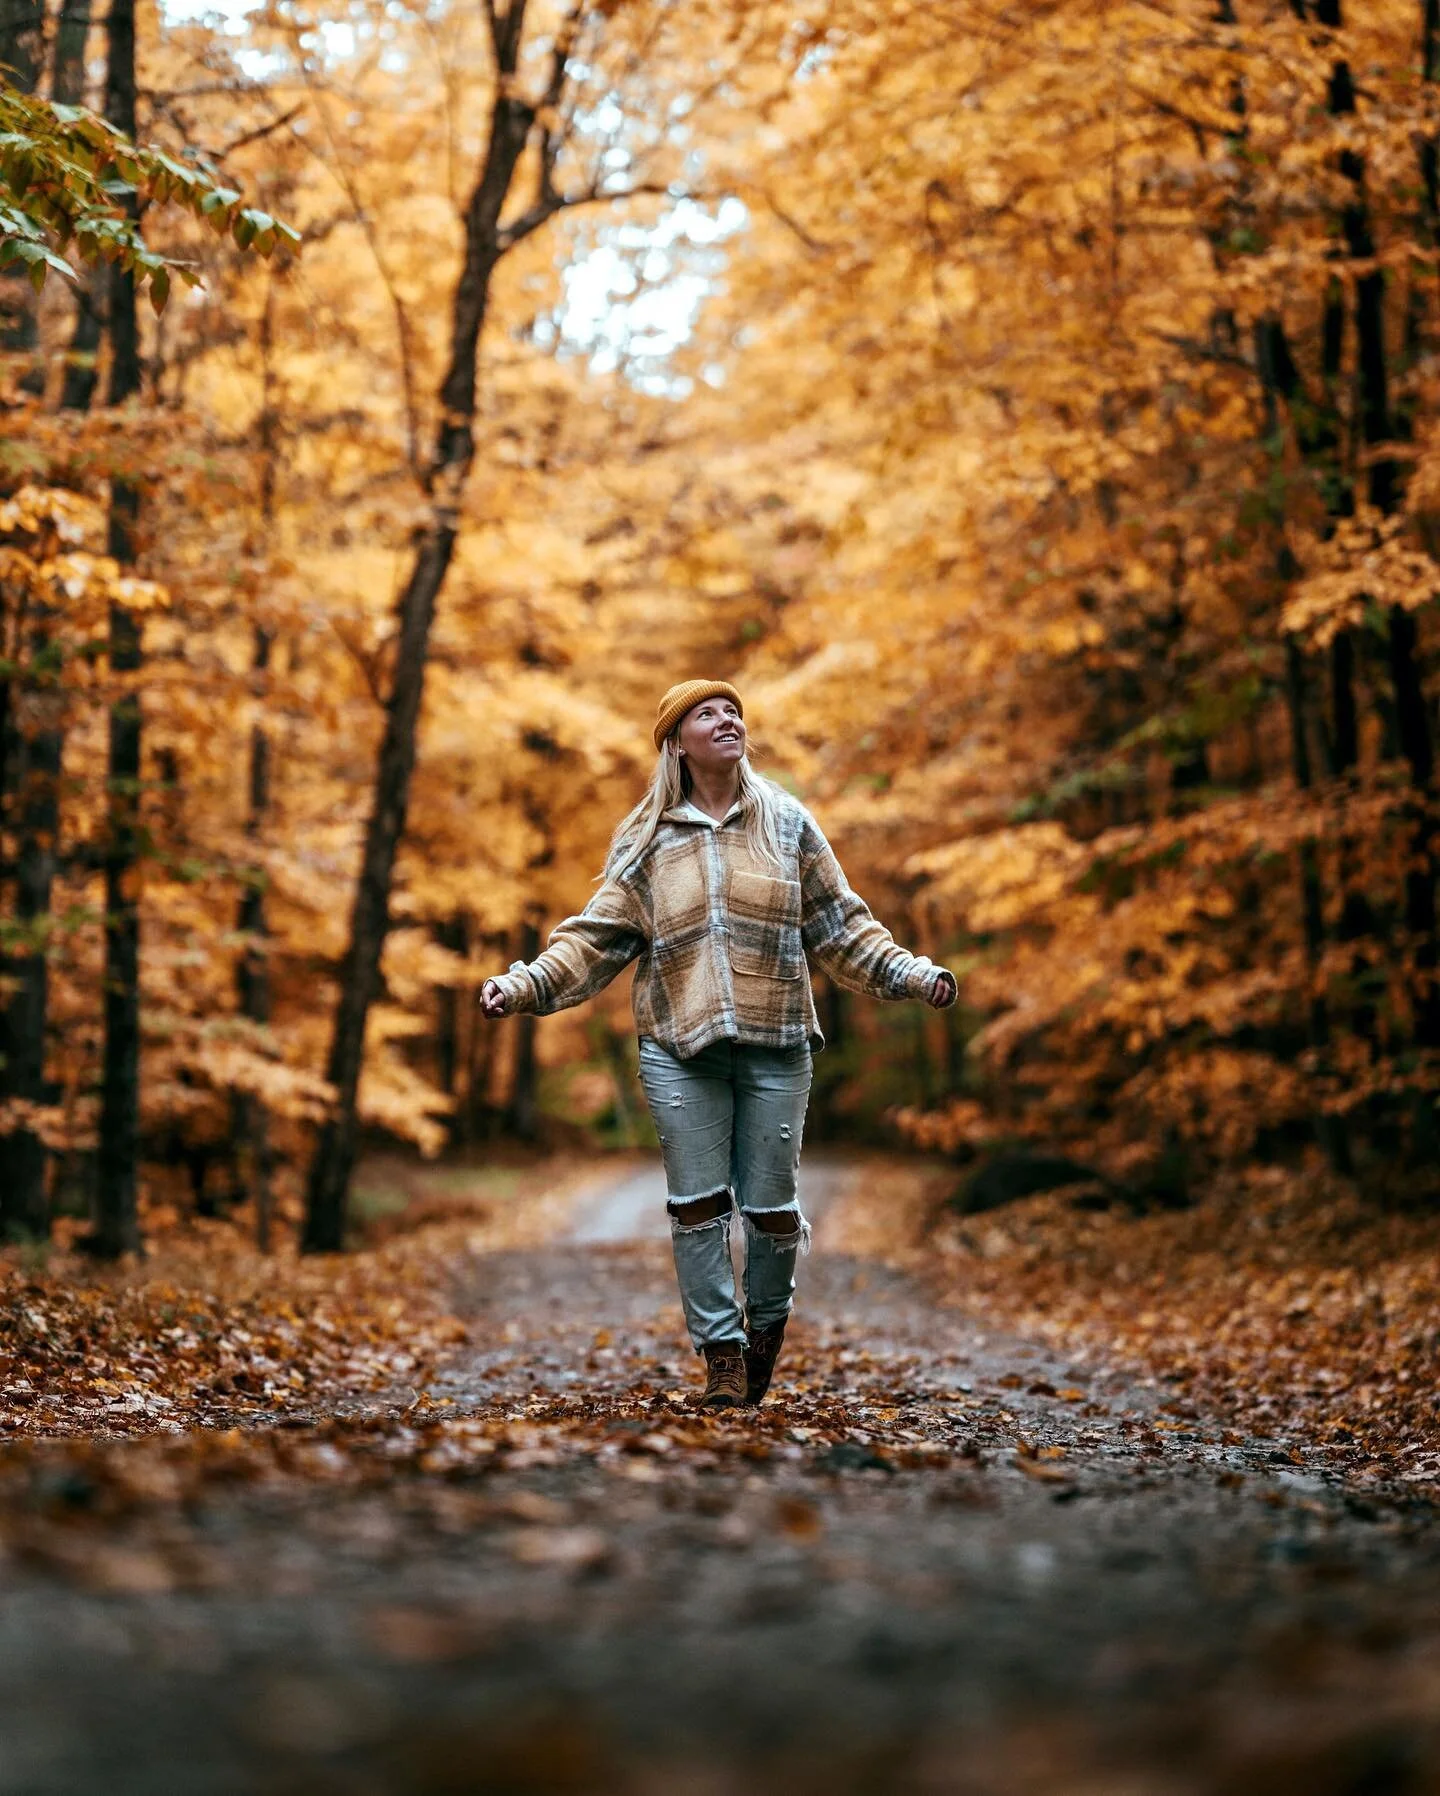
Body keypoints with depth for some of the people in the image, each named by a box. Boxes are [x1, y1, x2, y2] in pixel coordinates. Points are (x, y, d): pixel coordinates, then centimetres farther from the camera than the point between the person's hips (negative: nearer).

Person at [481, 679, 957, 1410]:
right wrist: (526, 985, -7)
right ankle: (721, 1351, 6)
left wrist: (907, 971, 0)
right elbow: (597, 936, 4)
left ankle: (766, 1322, 27)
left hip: (775, 1045, 0)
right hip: (680, 1048, 0)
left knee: (769, 1203, 2)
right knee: (698, 1204, -2)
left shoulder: (788, 824, 9)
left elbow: (839, 925, 11)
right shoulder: (645, 842, 8)